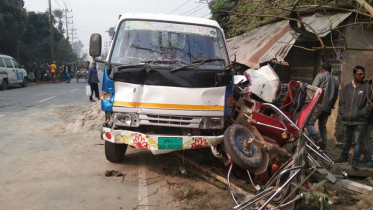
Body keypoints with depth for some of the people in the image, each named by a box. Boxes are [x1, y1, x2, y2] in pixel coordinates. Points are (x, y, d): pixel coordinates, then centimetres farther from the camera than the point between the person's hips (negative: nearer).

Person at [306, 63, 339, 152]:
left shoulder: (320, 76, 1)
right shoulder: (336, 81, 19)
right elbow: (336, 95, 18)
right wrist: (331, 105, 21)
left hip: (318, 105, -7)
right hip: (328, 108, 7)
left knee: (309, 123, -7)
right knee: (323, 127, 13)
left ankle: (317, 139, -24)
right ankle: (323, 147, 14)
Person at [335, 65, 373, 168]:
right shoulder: (347, 87, 11)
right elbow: (342, 102, 15)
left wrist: (363, 113, -12)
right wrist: (343, 112, 2)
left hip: (360, 121, -4)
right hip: (346, 119, 4)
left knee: (359, 141, -1)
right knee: (346, 140, 15)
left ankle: (355, 160, 7)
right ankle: (344, 157, 27)